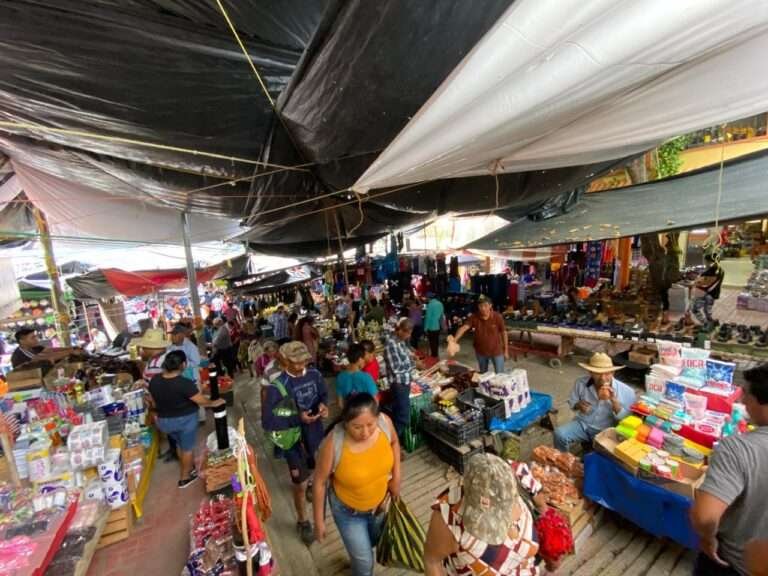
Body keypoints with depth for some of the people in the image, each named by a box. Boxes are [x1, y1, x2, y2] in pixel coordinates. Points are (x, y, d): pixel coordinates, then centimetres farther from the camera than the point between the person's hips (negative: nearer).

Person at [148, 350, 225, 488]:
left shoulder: (154, 380, -10)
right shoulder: (185, 383, -29)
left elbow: (154, 403, 5)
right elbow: (202, 401, -21)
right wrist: (214, 403, -3)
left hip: (164, 421, 6)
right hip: (185, 420, -6)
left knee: (180, 444, 27)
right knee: (187, 448, 17)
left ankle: (189, 466, 46)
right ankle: (184, 477, 33)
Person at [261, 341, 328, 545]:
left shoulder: (314, 374, -12)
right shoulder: (276, 387, -26)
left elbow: (323, 393, 5)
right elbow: (267, 421, -21)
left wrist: (323, 404, -17)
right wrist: (297, 418, -29)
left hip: (316, 434, 5)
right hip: (295, 441, -5)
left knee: (313, 468, 32)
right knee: (300, 485, 12)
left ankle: (306, 483, 66)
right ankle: (303, 522, 39)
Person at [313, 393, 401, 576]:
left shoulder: (385, 422, -28)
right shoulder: (334, 443, -36)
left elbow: (394, 442, -3)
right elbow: (320, 481, -19)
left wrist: (396, 476, -8)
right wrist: (319, 520, -8)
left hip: (380, 502, 4)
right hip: (348, 510, -4)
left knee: (377, 540, 32)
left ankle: (357, 553, 65)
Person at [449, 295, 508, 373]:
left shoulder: (497, 317, -16)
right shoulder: (474, 317, -13)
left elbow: (503, 333, -7)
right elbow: (464, 328, -25)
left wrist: (506, 350, -2)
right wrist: (455, 339, -43)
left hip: (496, 351, -2)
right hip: (480, 352, 2)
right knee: (483, 375, 22)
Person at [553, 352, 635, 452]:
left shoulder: (626, 391, -11)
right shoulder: (581, 383, -7)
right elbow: (572, 402, 8)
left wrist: (613, 400, -27)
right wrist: (578, 405, -16)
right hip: (582, 424, 2)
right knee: (559, 434, -22)